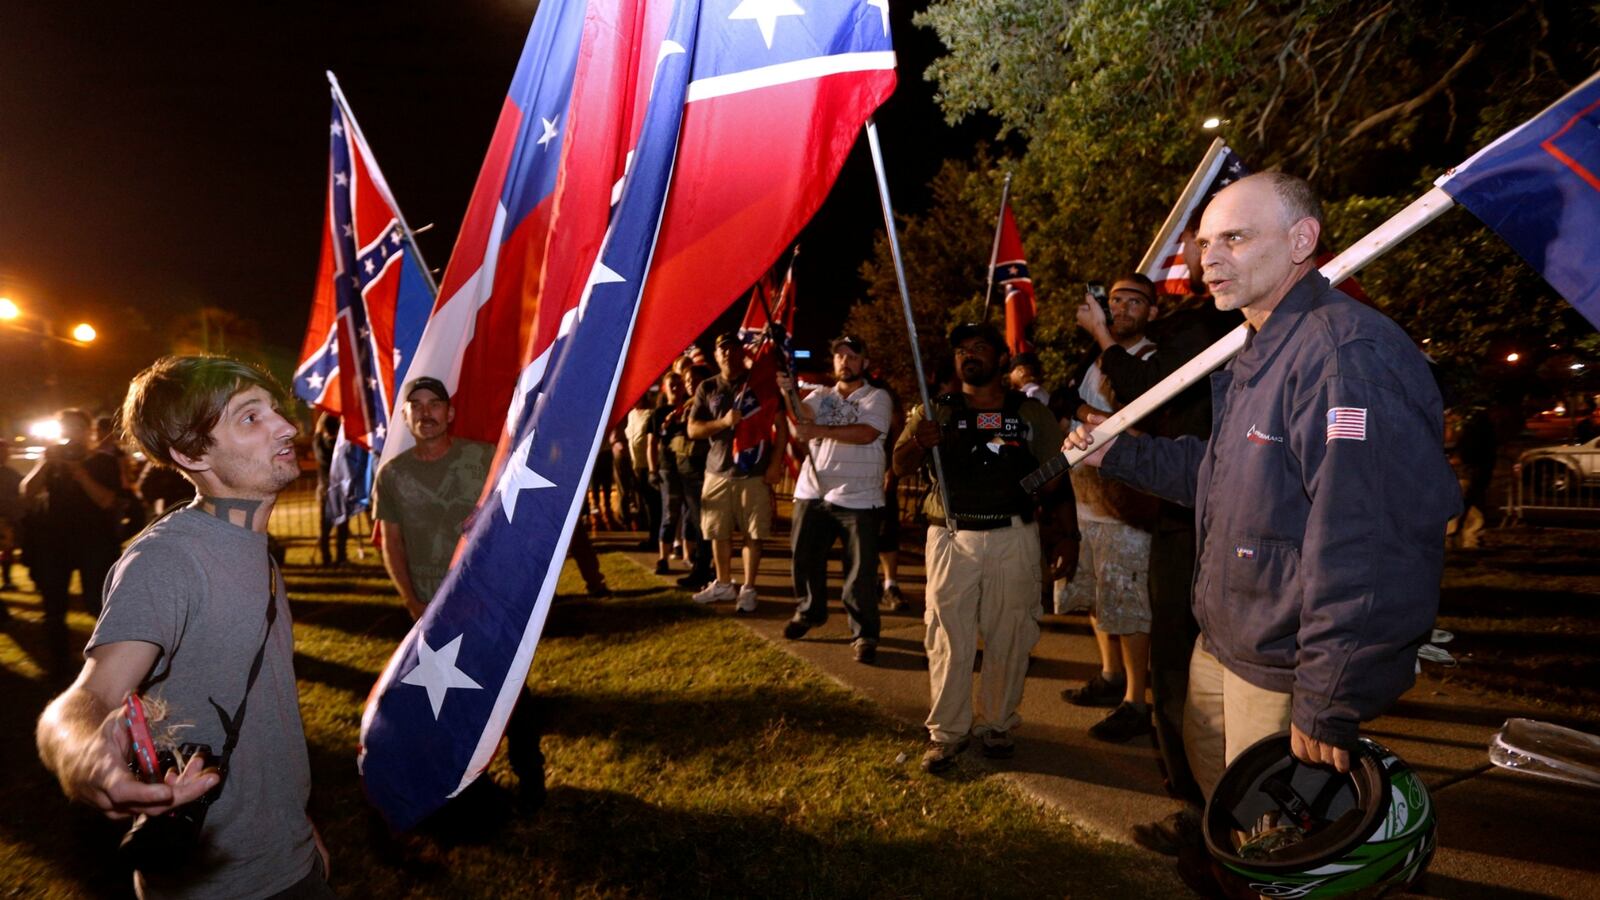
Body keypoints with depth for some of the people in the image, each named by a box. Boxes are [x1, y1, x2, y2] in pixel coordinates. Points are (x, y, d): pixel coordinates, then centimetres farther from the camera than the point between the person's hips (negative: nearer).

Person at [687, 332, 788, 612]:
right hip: (717, 472, 3)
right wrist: (723, 422, -12)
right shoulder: (708, 389, 8)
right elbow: (692, 430, 4)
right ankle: (723, 584, 26)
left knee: (753, 533, -1)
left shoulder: (762, 384, 1)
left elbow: (780, 424, 1)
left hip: (755, 473, -3)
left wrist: (776, 462, -8)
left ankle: (748, 589, 9)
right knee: (718, 532, 10)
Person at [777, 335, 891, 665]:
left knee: (860, 570, -1)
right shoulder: (820, 396, 13)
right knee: (804, 558, 13)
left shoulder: (878, 397, 0)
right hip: (812, 492, 4)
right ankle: (810, 612, 36)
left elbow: (866, 433, -18)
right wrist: (788, 394, -26)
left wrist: (818, 430, -22)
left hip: (858, 498, -4)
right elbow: (800, 418, -7)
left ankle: (864, 634, 12)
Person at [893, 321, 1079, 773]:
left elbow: (1055, 478, 6)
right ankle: (946, 732, 10)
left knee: (1010, 638, 6)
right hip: (952, 537, 0)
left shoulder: (1031, 413, 8)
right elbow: (900, 465, -2)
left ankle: (997, 725, 22)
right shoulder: (937, 411, 9)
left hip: (1014, 537, 0)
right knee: (949, 639, 0)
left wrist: (1067, 534, -6)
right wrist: (918, 442, -25)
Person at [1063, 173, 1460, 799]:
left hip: (1285, 677, -10)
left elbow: (1366, 549, -30)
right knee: (1212, 782, 27)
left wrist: (1329, 706, -27)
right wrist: (1113, 454, 14)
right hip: (1221, 644, 10)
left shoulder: (1346, 353, -25)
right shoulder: (1259, 353, 11)